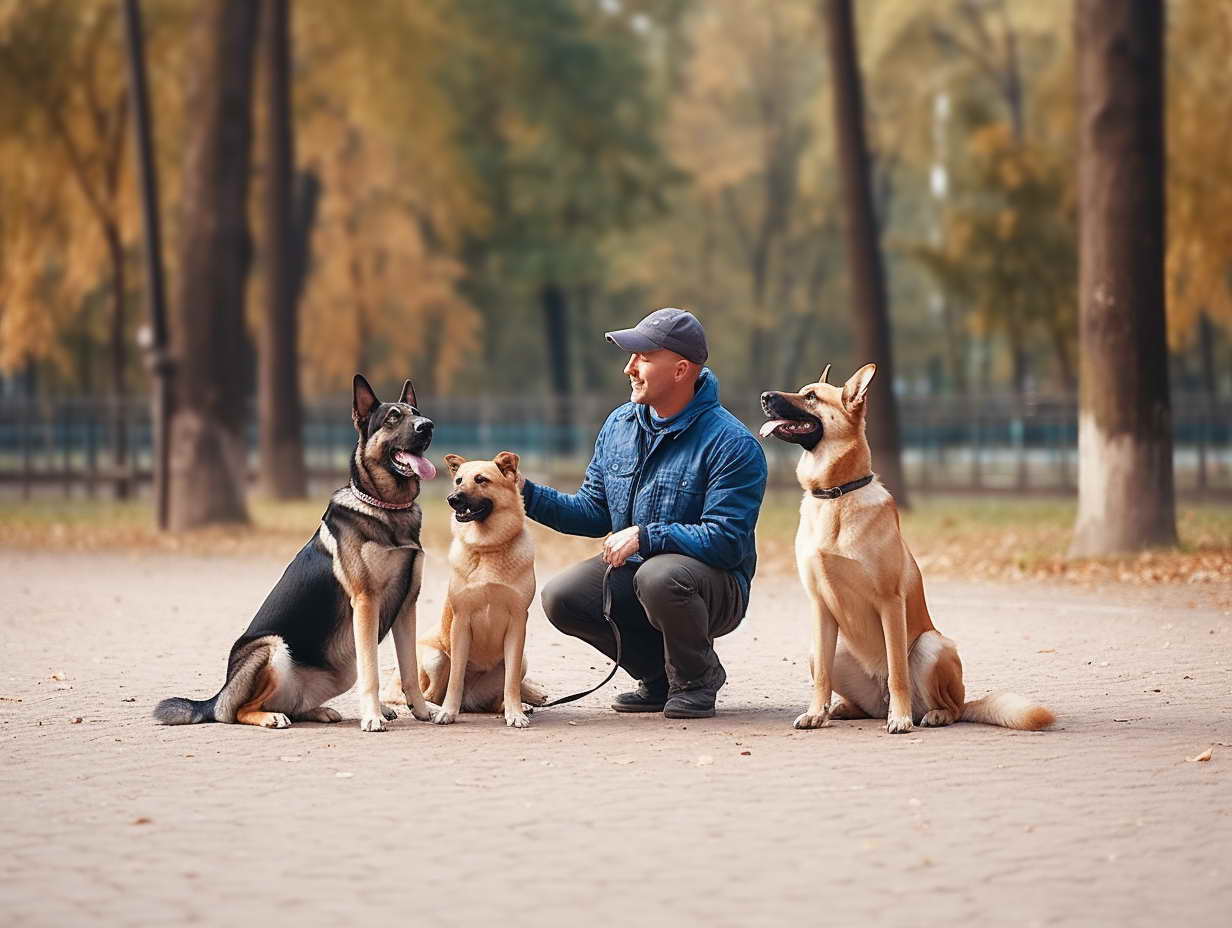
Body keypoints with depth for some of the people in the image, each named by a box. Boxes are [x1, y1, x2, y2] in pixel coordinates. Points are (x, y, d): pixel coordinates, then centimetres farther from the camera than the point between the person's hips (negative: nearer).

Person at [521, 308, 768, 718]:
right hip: (630, 574, 7)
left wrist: (644, 535, -25)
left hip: (716, 583, -6)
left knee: (659, 576, -39)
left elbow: (725, 541, -22)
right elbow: (594, 511, 10)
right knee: (561, 596, -18)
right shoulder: (619, 425, 6)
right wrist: (527, 494, -4)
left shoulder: (731, 443, -17)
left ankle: (697, 677, -7)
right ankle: (661, 674, 5)